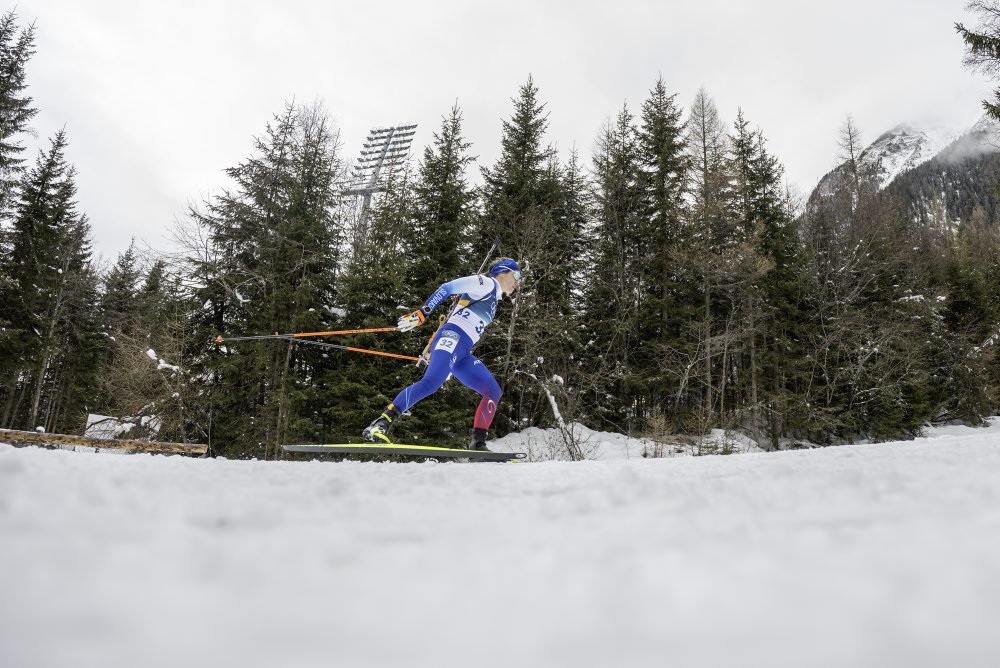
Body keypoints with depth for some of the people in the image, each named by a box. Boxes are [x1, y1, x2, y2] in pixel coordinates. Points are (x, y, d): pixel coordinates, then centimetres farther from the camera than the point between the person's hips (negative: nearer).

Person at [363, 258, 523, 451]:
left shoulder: (493, 298, 32)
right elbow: (448, 287, -5)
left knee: (493, 392, -1)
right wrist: (422, 313, -16)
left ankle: (478, 444, -5)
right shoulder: (486, 282, 6)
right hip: (452, 338, -9)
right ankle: (382, 424, -32)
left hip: (463, 354, 9)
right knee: (432, 382, -29)